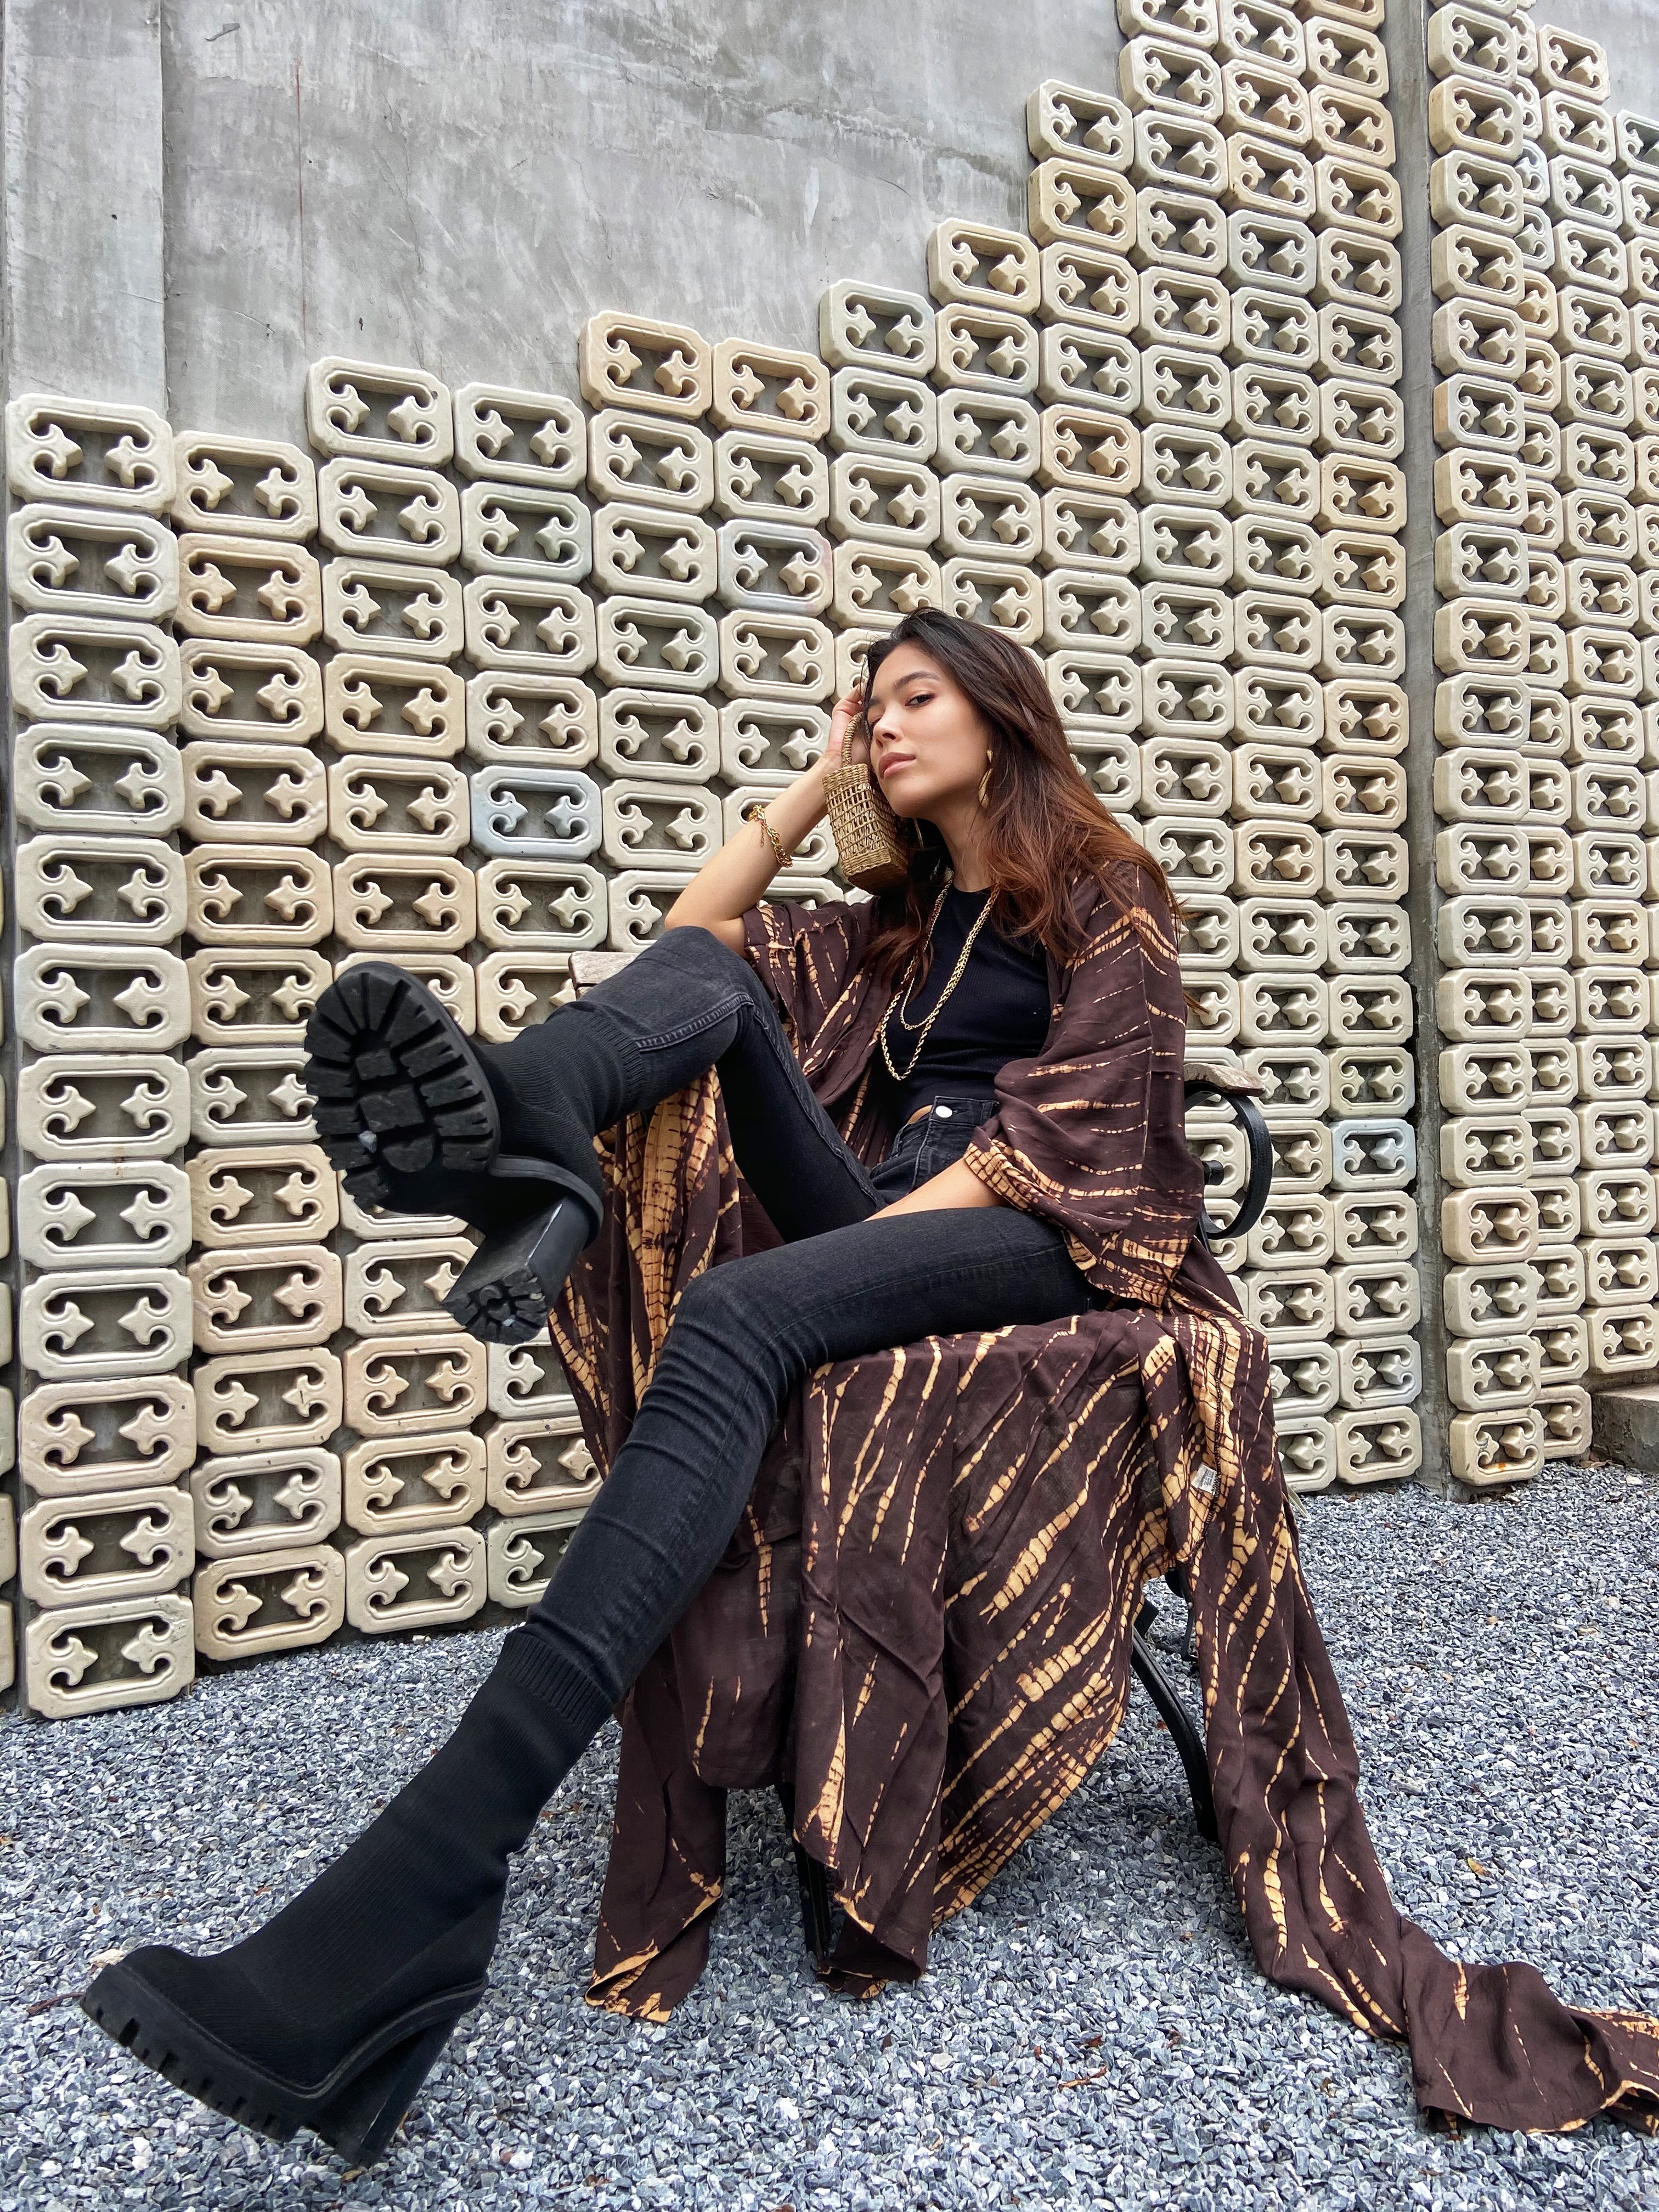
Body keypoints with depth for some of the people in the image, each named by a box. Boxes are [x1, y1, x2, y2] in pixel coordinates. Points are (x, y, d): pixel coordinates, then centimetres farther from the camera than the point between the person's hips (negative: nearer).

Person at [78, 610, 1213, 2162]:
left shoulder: (1105, 892, 10)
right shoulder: (899, 921, 29)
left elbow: (1069, 1118, -6)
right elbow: (696, 926, 29)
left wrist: (879, 1228, -17)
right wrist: (821, 780, 26)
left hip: (1041, 1235, -6)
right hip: (880, 1228, 6)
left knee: (738, 1317, -35)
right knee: (704, 989, -12)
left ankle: (413, 1908, -46)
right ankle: (520, 1158, -50)